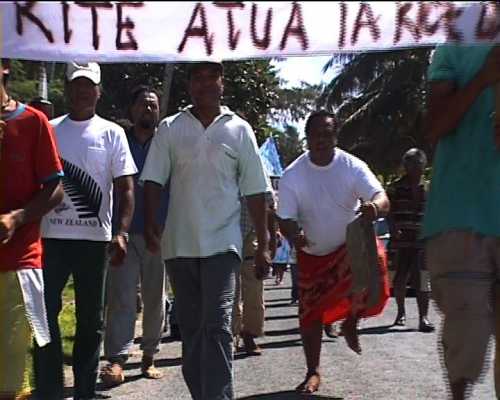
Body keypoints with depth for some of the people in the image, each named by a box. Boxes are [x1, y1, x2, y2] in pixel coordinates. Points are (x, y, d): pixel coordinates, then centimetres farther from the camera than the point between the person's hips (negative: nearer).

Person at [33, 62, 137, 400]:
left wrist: (122, 232, -12)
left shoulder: (111, 133, 5)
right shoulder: (49, 130, 8)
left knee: (91, 320, 7)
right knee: (45, 313, -2)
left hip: (94, 238, 0)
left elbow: (125, 188, 0)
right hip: (52, 236, 1)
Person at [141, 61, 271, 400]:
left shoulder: (239, 130, 5)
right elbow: (153, 180, 4)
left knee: (217, 326, -12)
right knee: (191, 328, 11)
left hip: (222, 244, -2)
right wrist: (151, 223, -11)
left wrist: (263, 244, 2)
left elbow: (254, 190, 5)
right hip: (180, 244, 3)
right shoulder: (170, 128, 7)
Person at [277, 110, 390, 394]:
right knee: (310, 314, 1)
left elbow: (383, 199, -28)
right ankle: (313, 372, 20)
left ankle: (351, 321, -1)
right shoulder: (292, 176, -16)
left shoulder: (352, 166, -18)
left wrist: (374, 206, -54)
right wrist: (294, 235, -40)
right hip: (313, 254, 1)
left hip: (351, 243, -1)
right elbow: (285, 219, -16)